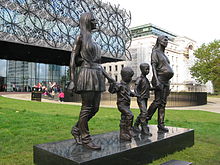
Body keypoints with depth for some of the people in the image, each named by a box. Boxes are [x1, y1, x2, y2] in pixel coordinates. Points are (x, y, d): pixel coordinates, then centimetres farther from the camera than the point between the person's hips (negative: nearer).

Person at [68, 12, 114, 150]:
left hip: (97, 76, 8)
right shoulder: (80, 38, -1)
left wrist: (107, 76, 17)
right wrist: (73, 80, -15)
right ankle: (85, 138, 8)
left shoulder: (92, 40, 22)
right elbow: (73, 59, -7)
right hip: (87, 73, -8)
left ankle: (76, 129, 23)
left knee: (95, 108, 8)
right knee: (87, 107, -4)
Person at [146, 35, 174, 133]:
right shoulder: (155, 52, 1)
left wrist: (168, 85, 19)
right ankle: (145, 120, -2)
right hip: (159, 78, -8)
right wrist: (156, 80, -25)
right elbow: (153, 66, -12)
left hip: (166, 80, 8)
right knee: (157, 101, -14)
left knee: (163, 103, 3)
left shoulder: (164, 55, 25)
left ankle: (161, 126, 4)